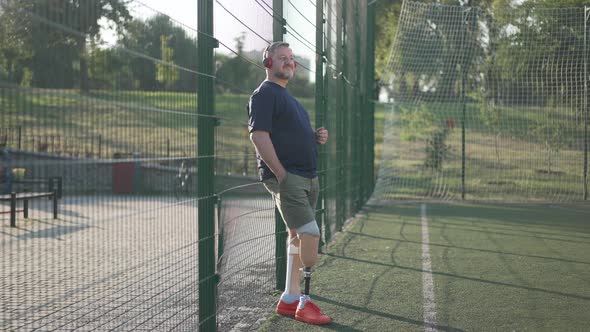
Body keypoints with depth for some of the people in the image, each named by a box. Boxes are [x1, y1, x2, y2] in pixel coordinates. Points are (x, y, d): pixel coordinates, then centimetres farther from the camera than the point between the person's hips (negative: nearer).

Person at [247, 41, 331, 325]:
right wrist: (281, 174, -21)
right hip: (286, 177, -10)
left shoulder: (288, 97, 23)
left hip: (307, 178, 10)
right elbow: (258, 135, -16)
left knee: (298, 236, 10)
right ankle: (303, 302, -6)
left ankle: (290, 299, 16)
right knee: (310, 234, -14)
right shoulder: (264, 94, -6)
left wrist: (317, 137, 8)